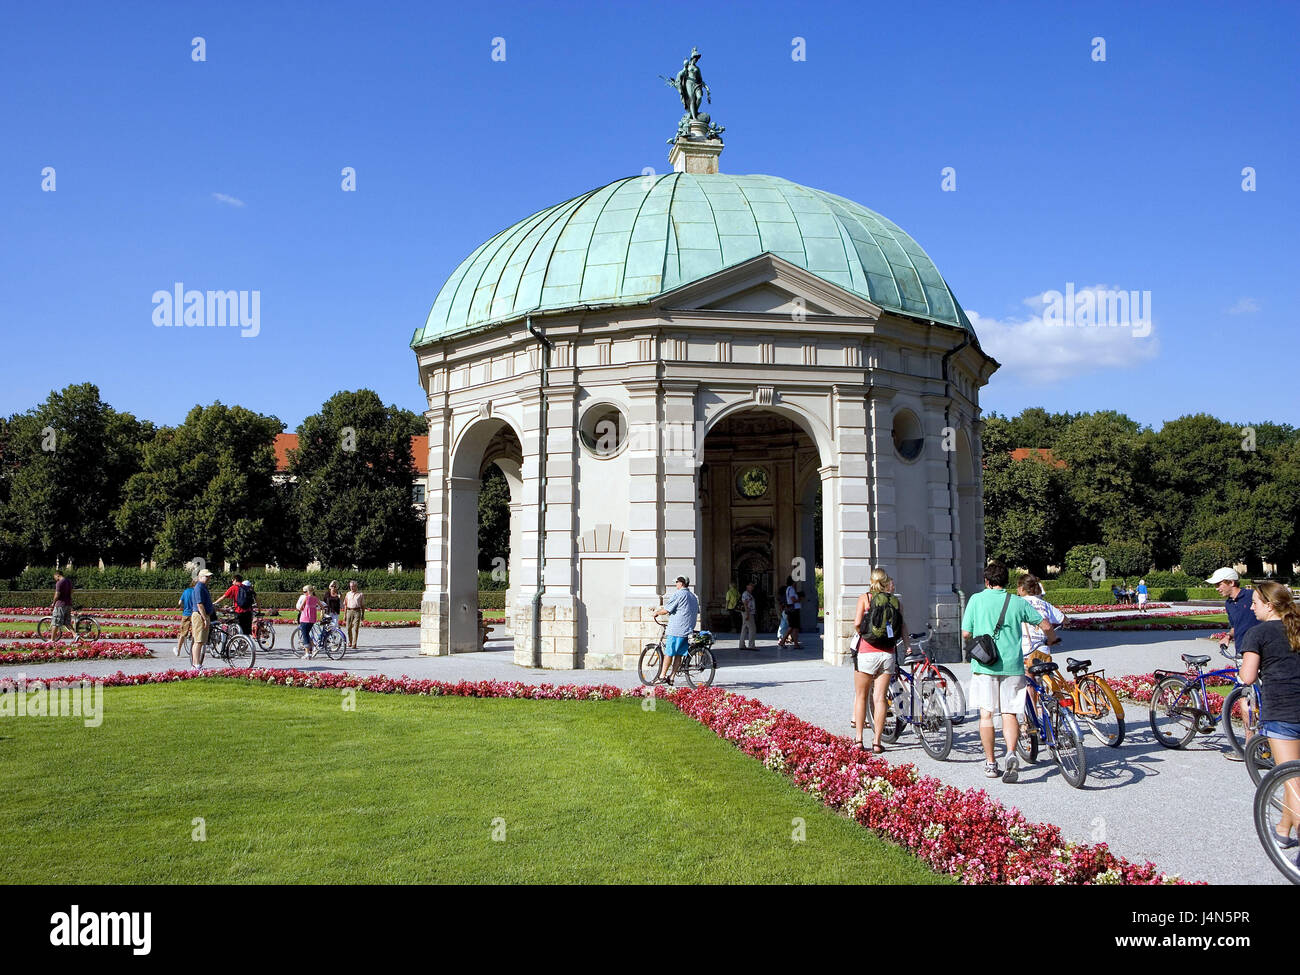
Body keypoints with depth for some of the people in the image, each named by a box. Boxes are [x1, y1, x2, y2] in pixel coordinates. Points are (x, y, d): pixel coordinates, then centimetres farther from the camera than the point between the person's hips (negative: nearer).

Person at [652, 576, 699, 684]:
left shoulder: (678, 594, -10)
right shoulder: (693, 596, 17)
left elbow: (666, 610, -13)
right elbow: (697, 612, 27)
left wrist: (657, 612, 6)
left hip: (676, 629, -8)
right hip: (688, 630, 8)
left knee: (668, 653, -1)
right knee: (679, 654, 7)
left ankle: (662, 676, 2)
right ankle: (671, 677, 8)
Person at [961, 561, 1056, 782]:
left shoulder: (976, 600, 1)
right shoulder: (1017, 602, 6)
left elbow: (966, 634, 1)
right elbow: (1045, 626, 7)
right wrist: (1050, 641, 29)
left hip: (984, 664, -1)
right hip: (1012, 664, 1)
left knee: (986, 714, 6)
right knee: (1010, 714, 5)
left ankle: (990, 763, 10)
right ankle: (1011, 753, -17)